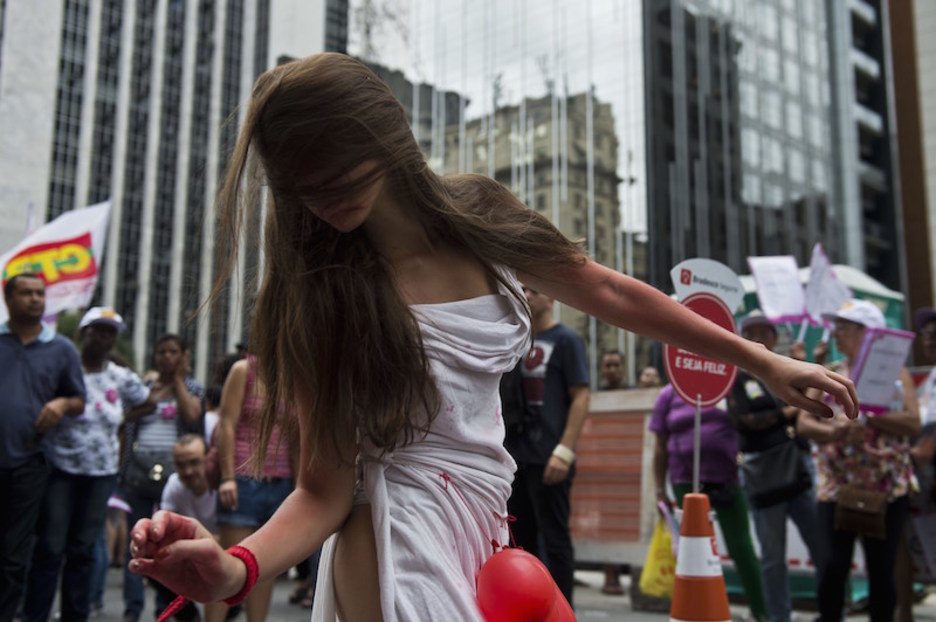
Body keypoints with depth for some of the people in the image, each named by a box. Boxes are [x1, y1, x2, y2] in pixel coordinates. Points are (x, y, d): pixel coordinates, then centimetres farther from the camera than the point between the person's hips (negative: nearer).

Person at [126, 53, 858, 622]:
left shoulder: (479, 216, -4)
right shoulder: (316, 300, -15)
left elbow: (611, 294, 6)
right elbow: (326, 490, -13)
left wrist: (763, 361, 12)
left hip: (484, 533, 5)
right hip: (403, 554, -5)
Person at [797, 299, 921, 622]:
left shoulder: (896, 372, 3)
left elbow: (913, 423, -9)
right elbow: (803, 423, 0)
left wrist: (868, 413, -17)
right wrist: (833, 431, -20)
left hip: (888, 487, -1)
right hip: (837, 485, 1)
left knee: (881, 568, 3)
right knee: (834, 566, -7)